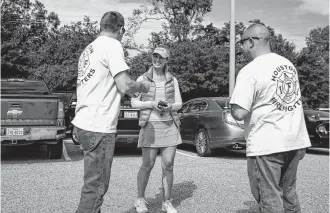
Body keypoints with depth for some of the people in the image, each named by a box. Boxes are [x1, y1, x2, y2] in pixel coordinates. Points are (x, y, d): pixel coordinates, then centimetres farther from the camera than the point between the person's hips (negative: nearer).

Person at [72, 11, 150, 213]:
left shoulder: (90, 48, 17)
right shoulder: (112, 45, -10)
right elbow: (125, 86, -17)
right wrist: (143, 86, 2)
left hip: (85, 123, 9)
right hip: (98, 127, -9)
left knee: (95, 183, 21)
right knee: (96, 186, -2)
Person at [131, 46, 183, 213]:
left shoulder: (172, 80, 7)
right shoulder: (142, 79, 0)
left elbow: (179, 104, 7)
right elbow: (134, 103, 0)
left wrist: (169, 106, -15)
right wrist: (152, 104, -16)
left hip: (170, 125, 2)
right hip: (150, 125, -2)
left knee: (168, 165, -1)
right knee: (147, 165, -2)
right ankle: (140, 200, 17)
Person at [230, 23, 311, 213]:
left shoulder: (250, 71, -15)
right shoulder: (288, 64, 9)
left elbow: (239, 113, -22)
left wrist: (234, 105, 1)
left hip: (266, 145, -7)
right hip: (295, 140, 7)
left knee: (270, 197, 2)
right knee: (289, 194, 18)